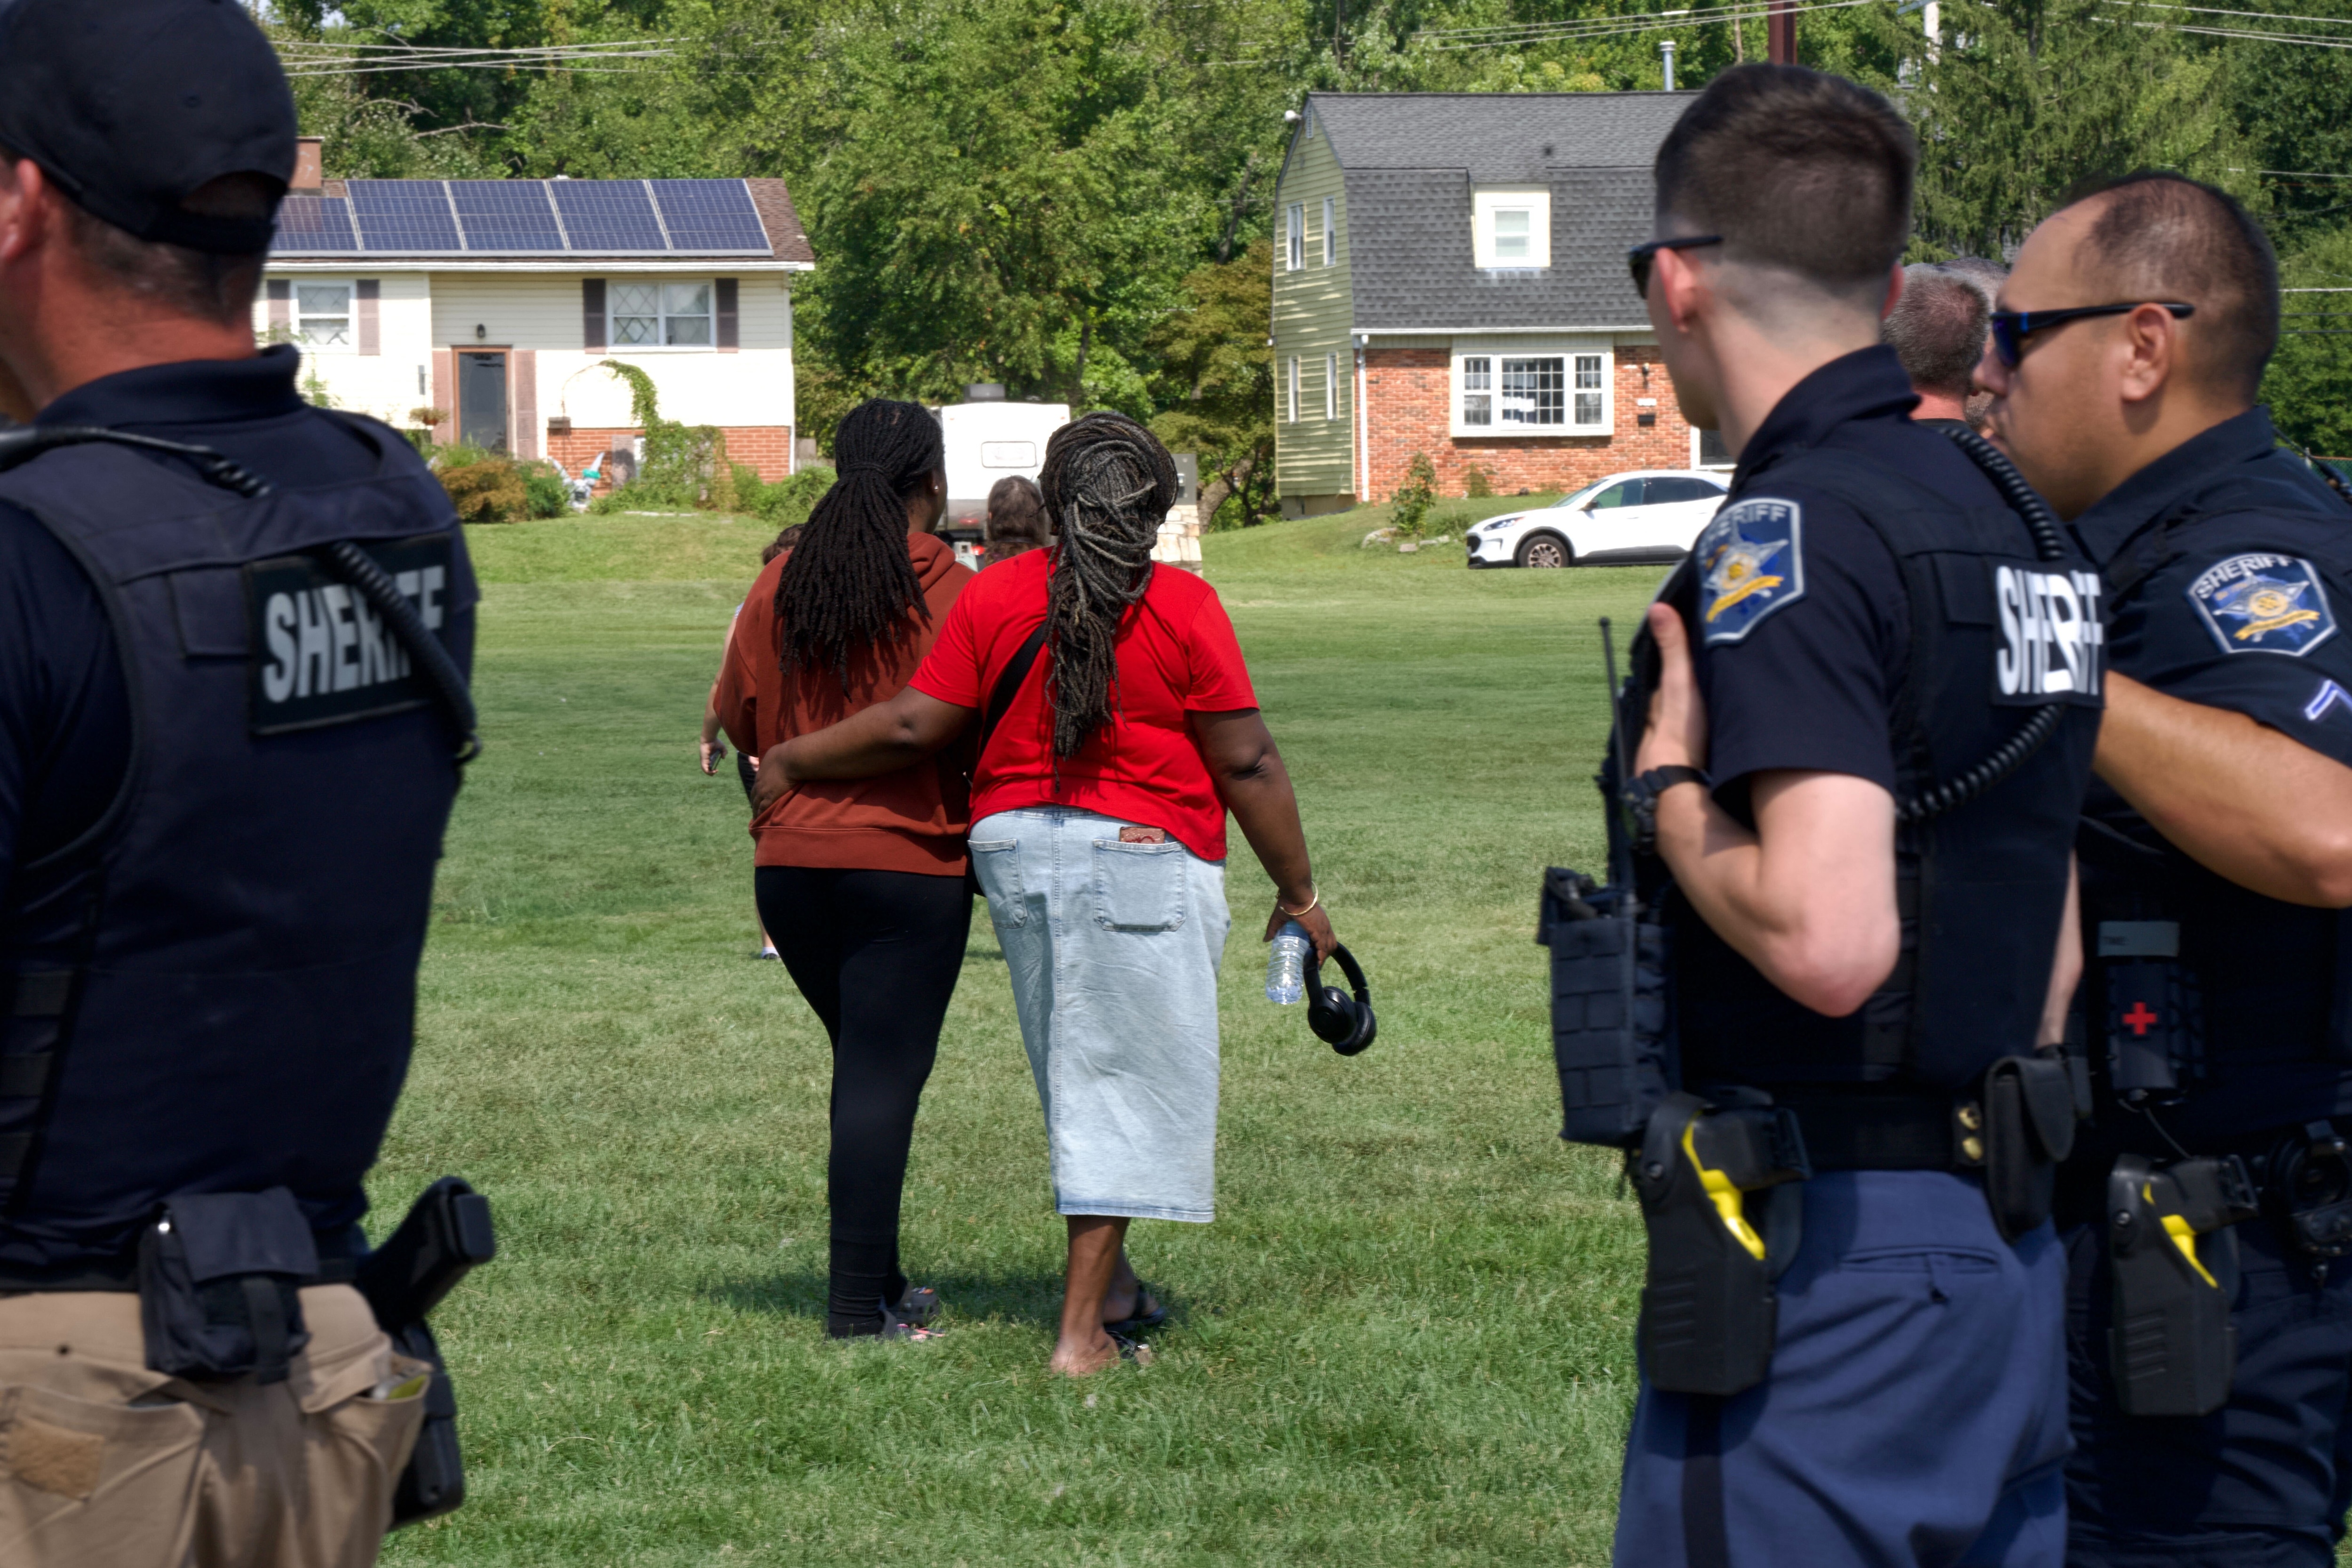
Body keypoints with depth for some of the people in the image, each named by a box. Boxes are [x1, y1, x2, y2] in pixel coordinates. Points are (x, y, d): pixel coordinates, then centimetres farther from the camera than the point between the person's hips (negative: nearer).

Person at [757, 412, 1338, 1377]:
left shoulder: (995, 597, 0)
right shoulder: (1183, 608, -9)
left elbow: (913, 726, 0)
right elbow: (1246, 763, -7)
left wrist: (791, 762, 14)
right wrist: (1298, 892, 2)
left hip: (1014, 847, 4)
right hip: (1141, 861, -4)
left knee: (1075, 1081, 19)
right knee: (1120, 1087, 1)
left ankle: (1111, 1286, 28)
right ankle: (1082, 1332, -2)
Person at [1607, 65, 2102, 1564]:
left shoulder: (1792, 532, -15)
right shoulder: (2006, 519, 13)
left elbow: (1829, 941, -25)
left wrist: (1669, 791, -9)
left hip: (1830, 1264, -9)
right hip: (2007, 1251, 9)